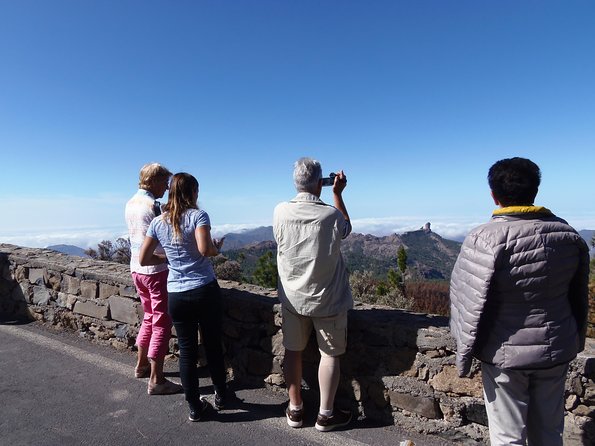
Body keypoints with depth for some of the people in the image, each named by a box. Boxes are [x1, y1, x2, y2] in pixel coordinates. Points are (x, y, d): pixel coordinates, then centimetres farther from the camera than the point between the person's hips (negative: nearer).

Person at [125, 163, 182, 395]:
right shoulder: (152, 206, -18)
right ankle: (156, 380, 7)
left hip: (137, 268, 9)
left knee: (150, 316, 23)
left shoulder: (131, 203, 8)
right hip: (156, 269, -9)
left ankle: (141, 365, 35)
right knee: (162, 323, 0)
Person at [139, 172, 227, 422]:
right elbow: (204, 249, -23)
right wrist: (217, 248, -2)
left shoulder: (158, 222, 5)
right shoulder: (198, 216, -9)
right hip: (205, 290, -3)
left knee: (187, 350, 13)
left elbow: (144, 259, 7)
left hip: (176, 295, 3)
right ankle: (221, 396, 34)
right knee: (213, 345, 15)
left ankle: (195, 408, 26)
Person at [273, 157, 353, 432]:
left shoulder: (280, 212, -11)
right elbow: (346, 229, 6)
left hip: (292, 298, 3)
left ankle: (295, 409, 32)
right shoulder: (331, 215, -18)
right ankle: (326, 415, 26)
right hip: (328, 300, -2)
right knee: (330, 355, 14)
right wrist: (338, 193, 10)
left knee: (293, 352, 17)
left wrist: (304, 193, 10)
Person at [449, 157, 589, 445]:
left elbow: (473, 304, -18)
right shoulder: (568, 234, -2)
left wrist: (464, 356, -6)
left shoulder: (486, 239, -21)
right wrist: (576, 341, 23)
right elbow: (579, 298, 9)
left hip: (507, 354, -5)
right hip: (556, 350, 6)